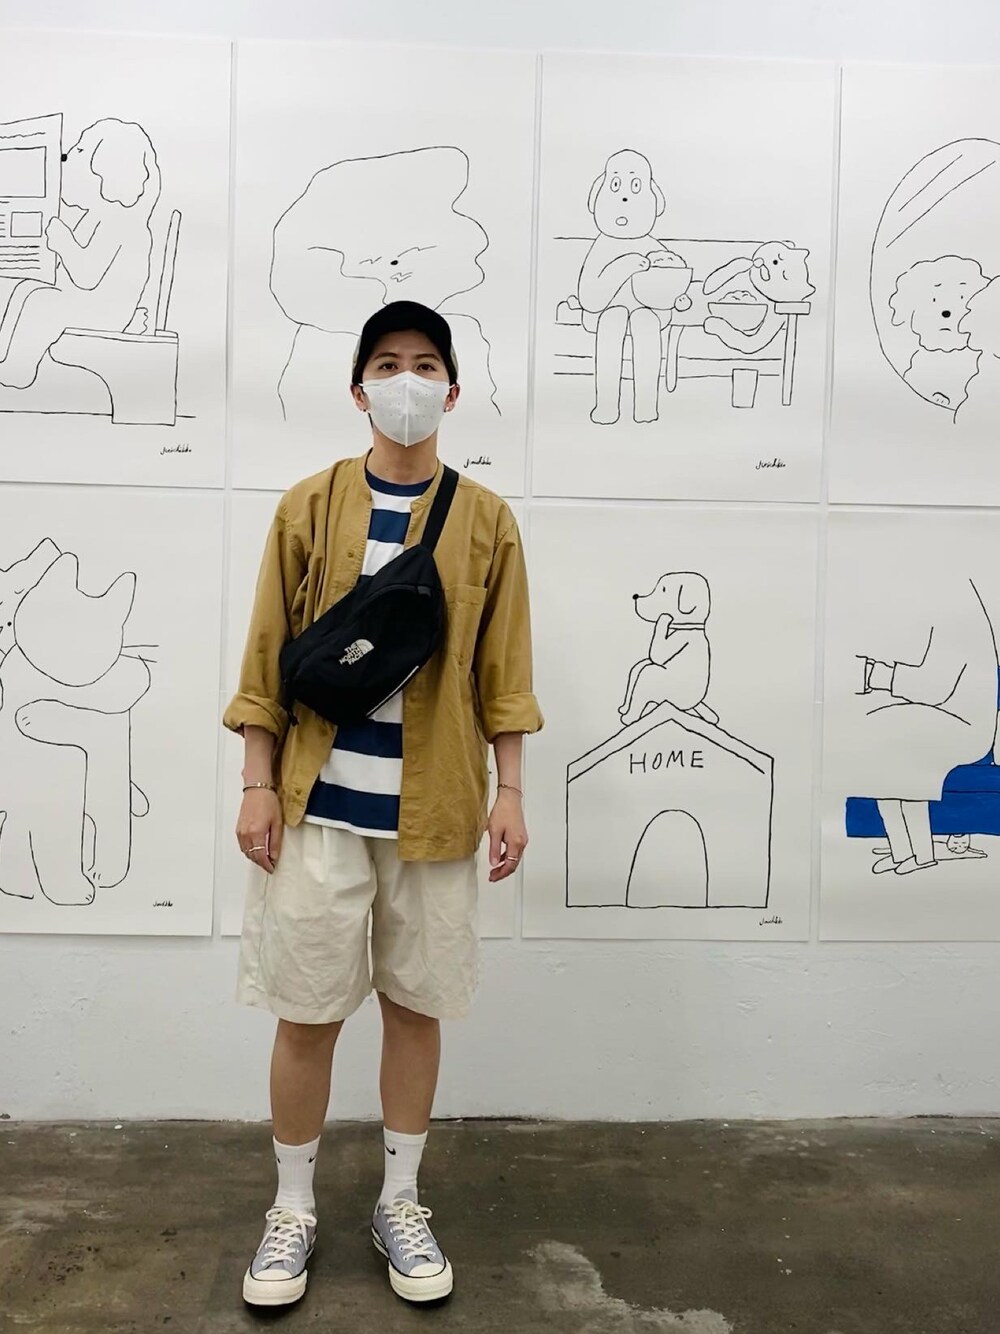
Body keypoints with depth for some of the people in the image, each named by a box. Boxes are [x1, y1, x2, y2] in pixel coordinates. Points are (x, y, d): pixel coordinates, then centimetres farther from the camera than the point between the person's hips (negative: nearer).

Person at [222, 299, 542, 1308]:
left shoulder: (485, 519, 3)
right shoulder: (310, 506, 2)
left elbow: (502, 669, 3)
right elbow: (268, 656, 1)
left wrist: (509, 792, 0)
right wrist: (257, 786, -2)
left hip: (434, 807, 1)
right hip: (319, 804, 0)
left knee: (415, 1007, 11)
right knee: (307, 1014, 8)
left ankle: (399, 1204, 31)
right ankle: (292, 1212, 29)